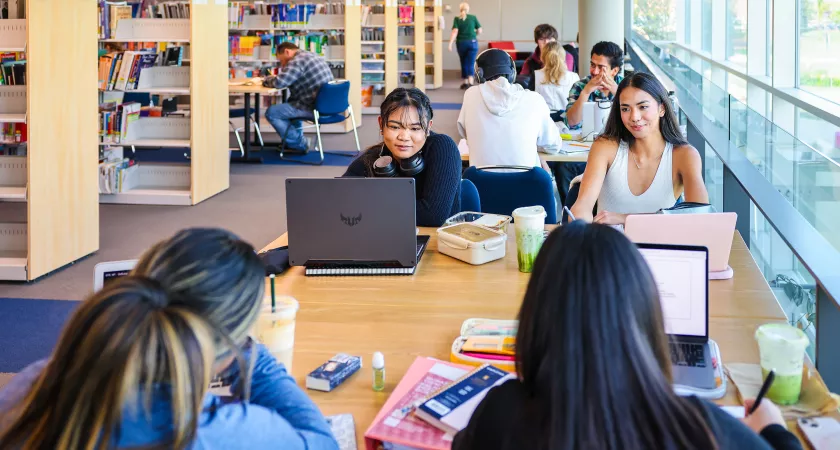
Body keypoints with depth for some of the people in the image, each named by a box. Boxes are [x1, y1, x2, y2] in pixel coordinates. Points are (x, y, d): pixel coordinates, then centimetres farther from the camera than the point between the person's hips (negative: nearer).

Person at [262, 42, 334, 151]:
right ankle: (297, 139, 33)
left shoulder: (296, 62, -14)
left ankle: (300, 144, 8)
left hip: (314, 108, -10)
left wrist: (267, 80, 0)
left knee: (271, 112, -3)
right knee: (291, 103, 33)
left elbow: (278, 83, -21)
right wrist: (276, 77, 16)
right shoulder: (313, 56, 18)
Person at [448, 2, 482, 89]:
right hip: (472, 42, -1)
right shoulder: (473, 17, 1)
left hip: (461, 43, 1)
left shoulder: (457, 19, -1)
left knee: (464, 63, 16)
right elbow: (479, 31, 4)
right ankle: (471, 82, -24)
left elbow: (455, 32, -12)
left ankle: (464, 83, 25)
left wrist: (450, 44, -16)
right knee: (471, 64, -5)